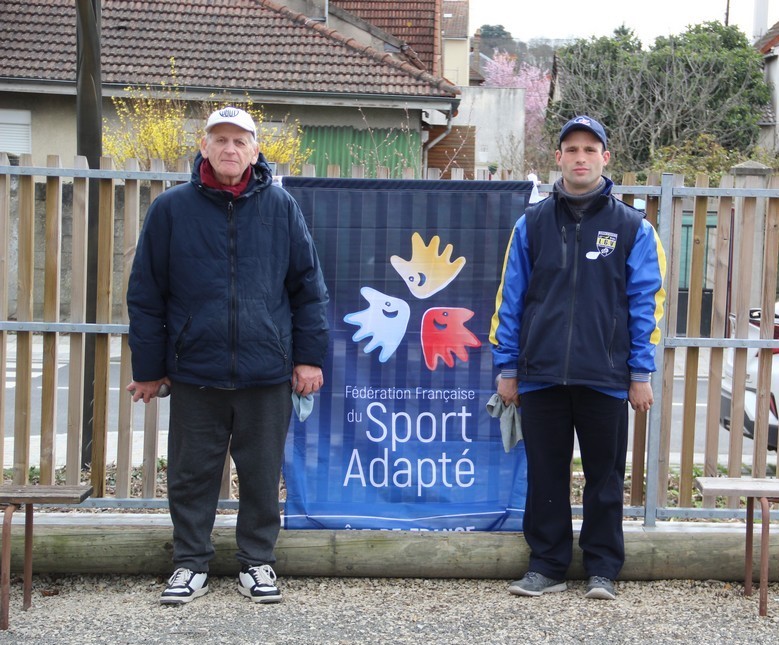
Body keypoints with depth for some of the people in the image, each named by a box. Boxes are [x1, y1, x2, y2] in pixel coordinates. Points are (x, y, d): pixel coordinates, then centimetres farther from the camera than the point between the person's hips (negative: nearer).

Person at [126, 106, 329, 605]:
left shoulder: (281, 207, 3)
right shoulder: (172, 209, 2)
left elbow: (309, 287, 5)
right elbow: (146, 295, 3)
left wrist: (310, 356, 0)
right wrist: (148, 368, 3)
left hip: (267, 374, 0)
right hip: (194, 372, 0)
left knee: (262, 475, 10)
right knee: (192, 475, 10)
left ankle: (257, 561, 25)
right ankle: (191, 563, 25)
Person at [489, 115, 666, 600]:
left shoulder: (631, 226, 2)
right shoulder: (533, 224, 7)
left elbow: (646, 302, 1)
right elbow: (510, 299, 7)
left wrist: (641, 374, -3)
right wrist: (508, 368, 4)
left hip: (606, 378, -1)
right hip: (541, 377, 2)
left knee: (605, 478, 8)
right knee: (546, 476, 9)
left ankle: (603, 569, 20)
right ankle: (547, 566, 21)